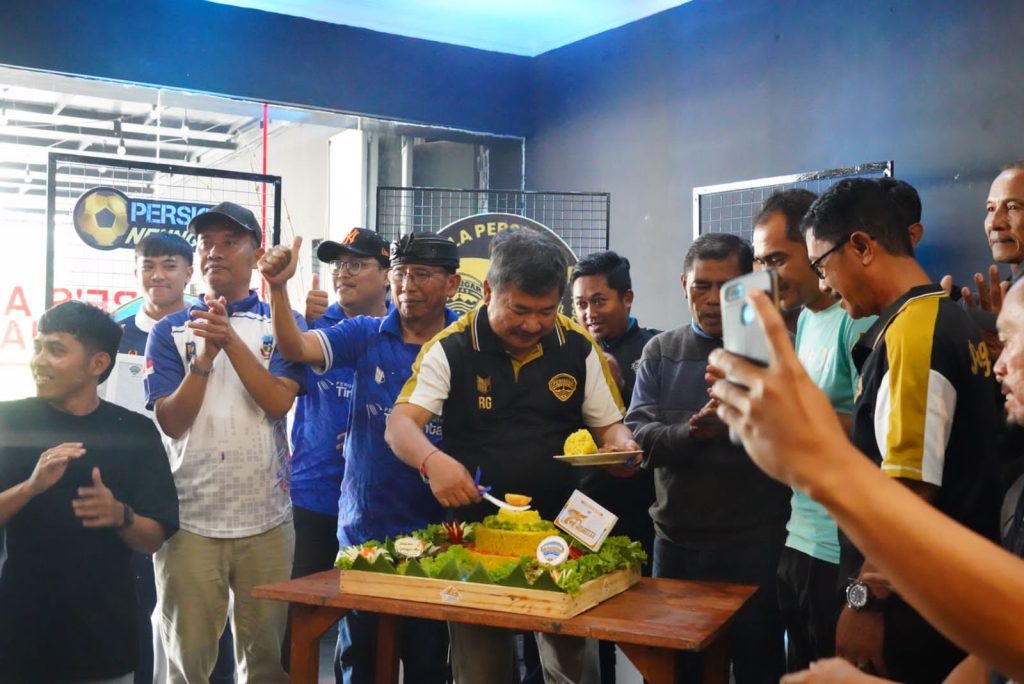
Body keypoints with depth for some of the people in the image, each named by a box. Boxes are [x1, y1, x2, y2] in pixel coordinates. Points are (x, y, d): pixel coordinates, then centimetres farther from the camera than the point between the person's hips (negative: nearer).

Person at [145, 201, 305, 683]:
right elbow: (171, 423, -4)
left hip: (266, 518, 0)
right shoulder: (170, 331, 5)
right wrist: (204, 356, -17)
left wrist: (230, 340, -19)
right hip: (188, 517, 1)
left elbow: (278, 403, -10)